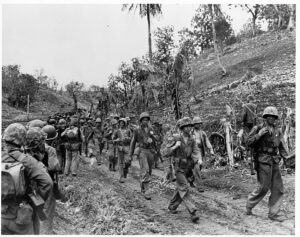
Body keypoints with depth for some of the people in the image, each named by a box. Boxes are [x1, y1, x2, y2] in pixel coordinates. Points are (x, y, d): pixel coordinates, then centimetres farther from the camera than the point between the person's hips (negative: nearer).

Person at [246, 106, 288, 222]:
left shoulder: (277, 130, 13)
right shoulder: (258, 128, -5)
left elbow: (281, 146, 20)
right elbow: (248, 143, -10)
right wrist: (259, 134, -20)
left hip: (275, 163, 7)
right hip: (263, 162, -6)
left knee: (278, 188, 6)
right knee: (263, 187, -3)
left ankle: (273, 213, 17)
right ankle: (249, 205, 19)